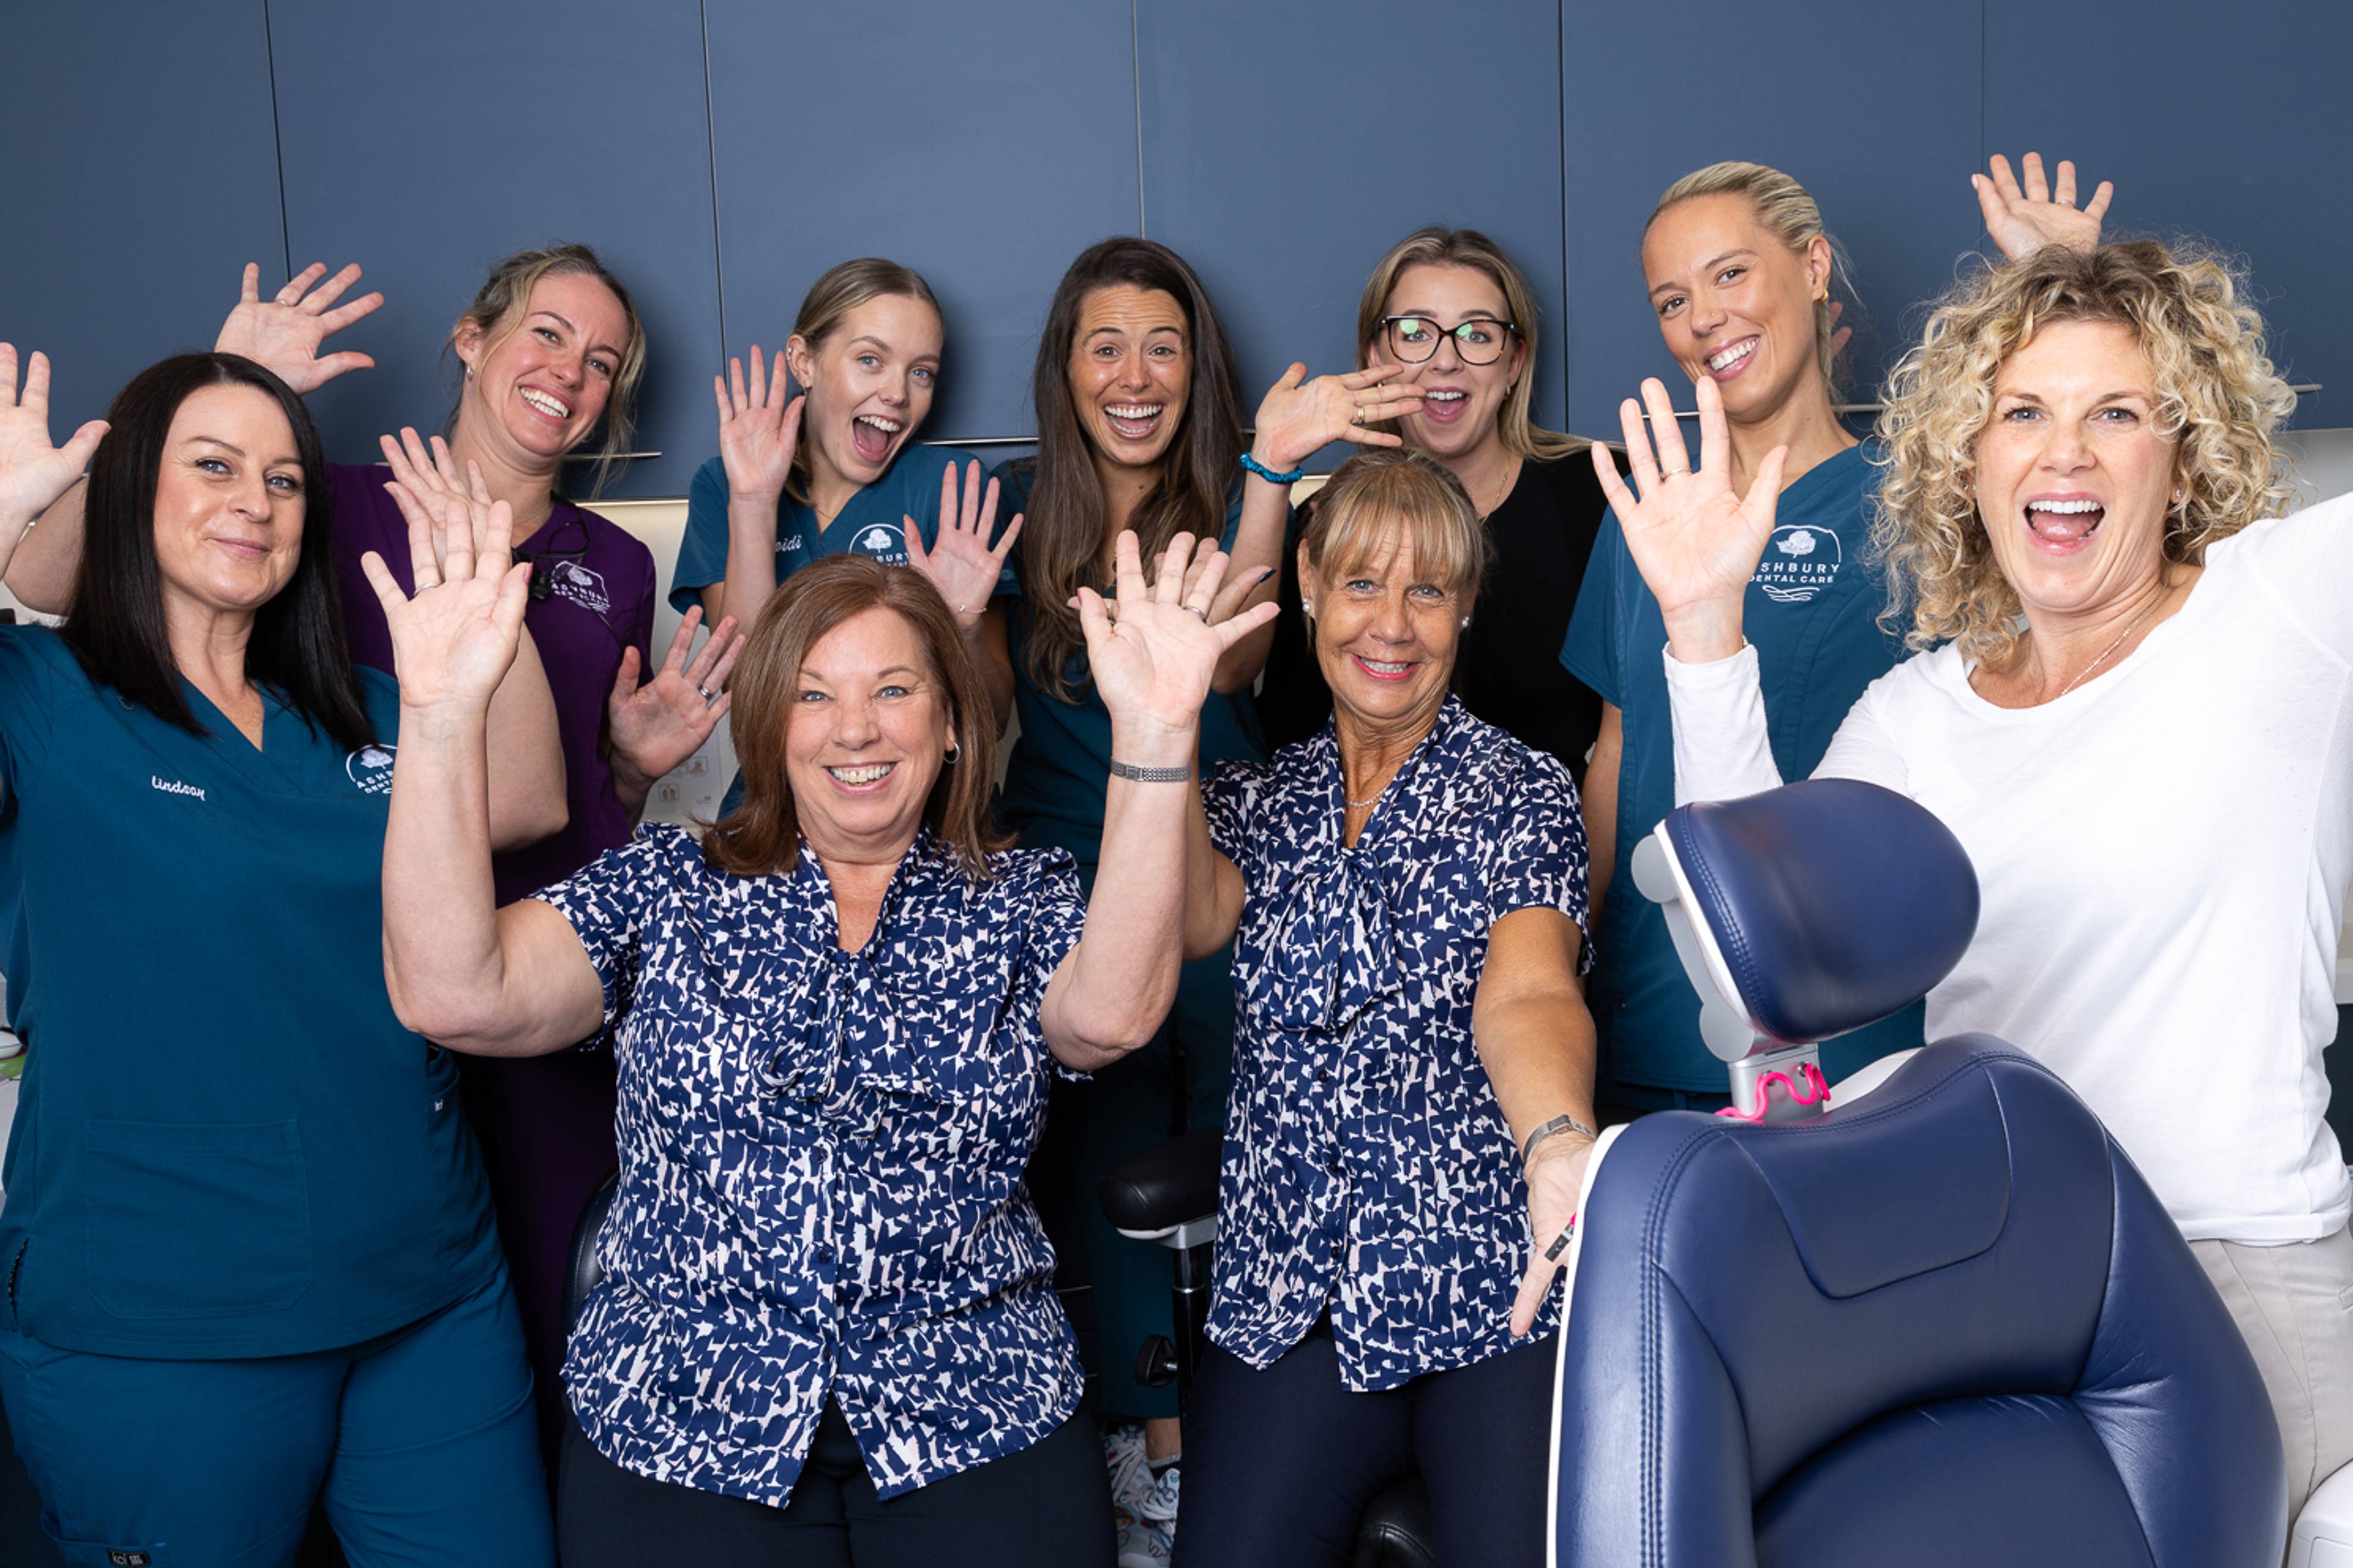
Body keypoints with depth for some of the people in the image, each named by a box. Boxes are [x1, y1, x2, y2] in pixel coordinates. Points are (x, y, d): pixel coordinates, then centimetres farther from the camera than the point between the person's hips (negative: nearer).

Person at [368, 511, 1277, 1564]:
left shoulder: (1020, 903, 3)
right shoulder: (663, 888, 4)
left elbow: (1111, 1014, -21)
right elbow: (454, 995, -13)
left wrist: (1155, 733, -31)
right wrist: (441, 714, -24)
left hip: (974, 1430, 1)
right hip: (675, 1429, 0)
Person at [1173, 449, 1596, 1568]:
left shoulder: (1522, 794, 3)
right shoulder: (1258, 800, 14)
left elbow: (1525, 996, -15)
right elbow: (1192, 923, -7)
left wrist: (1559, 1142, -36)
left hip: (1496, 1281, -2)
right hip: (1293, 1298, 2)